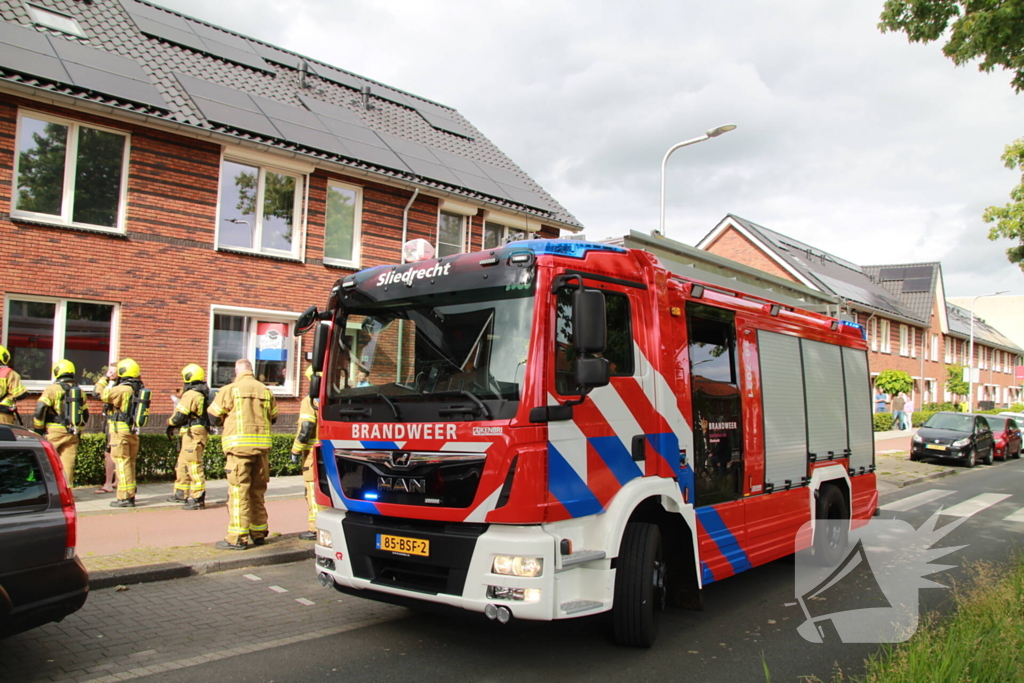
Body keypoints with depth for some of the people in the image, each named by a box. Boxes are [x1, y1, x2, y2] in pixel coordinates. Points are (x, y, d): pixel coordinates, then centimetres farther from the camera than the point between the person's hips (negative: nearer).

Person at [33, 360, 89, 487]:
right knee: (68, 465, 6)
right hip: (72, 434, 4)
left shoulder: (52, 389, -6)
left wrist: (38, 429, -3)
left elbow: (40, 409, -13)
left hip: (54, 433, -4)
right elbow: (85, 414, 16)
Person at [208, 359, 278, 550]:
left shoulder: (230, 390, -4)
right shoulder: (265, 390, 8)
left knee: (239, 492, -2)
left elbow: (213, 417, 2)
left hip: (239, 446, -4)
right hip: (262, 446, 4)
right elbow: (273, 417, 17)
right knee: (258, 491, 13)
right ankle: (259, 534, 20)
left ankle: (238, 538, -2)